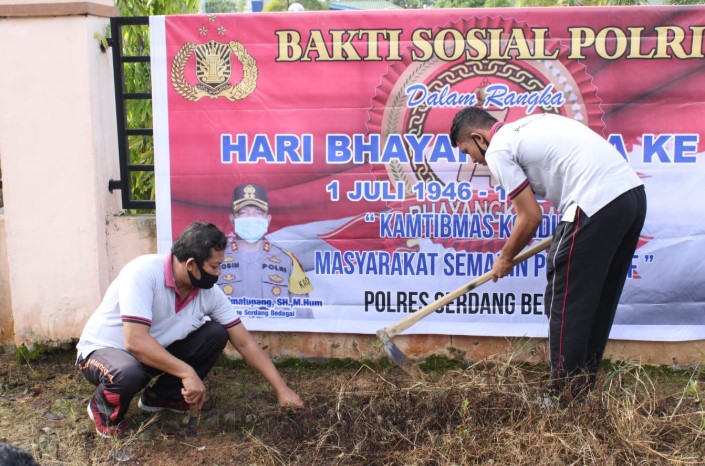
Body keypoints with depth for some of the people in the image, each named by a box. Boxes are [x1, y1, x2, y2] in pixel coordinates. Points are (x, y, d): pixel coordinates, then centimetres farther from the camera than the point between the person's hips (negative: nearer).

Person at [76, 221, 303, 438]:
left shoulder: (209, 292, -13)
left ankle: (161, 396, 6)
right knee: (128, 373, -39)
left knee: (215, 334, -11)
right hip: (103, 349, -5)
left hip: (155, 352, 6)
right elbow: (135, 341, -38)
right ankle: (103, 408, -3)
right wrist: (187, 372, -36)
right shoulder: (144, 272, -31)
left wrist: (281, 388, -9)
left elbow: (244, 343, -7)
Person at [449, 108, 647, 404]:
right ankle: (583, 385, 28)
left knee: (565, 303, 2)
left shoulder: (498, 150, -1)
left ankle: (564, 397, 10)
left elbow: (530, 217, -3)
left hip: (597, 204, -10)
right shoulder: (531, 123, 25)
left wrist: (505, 259, 13)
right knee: (600, 301, 17)